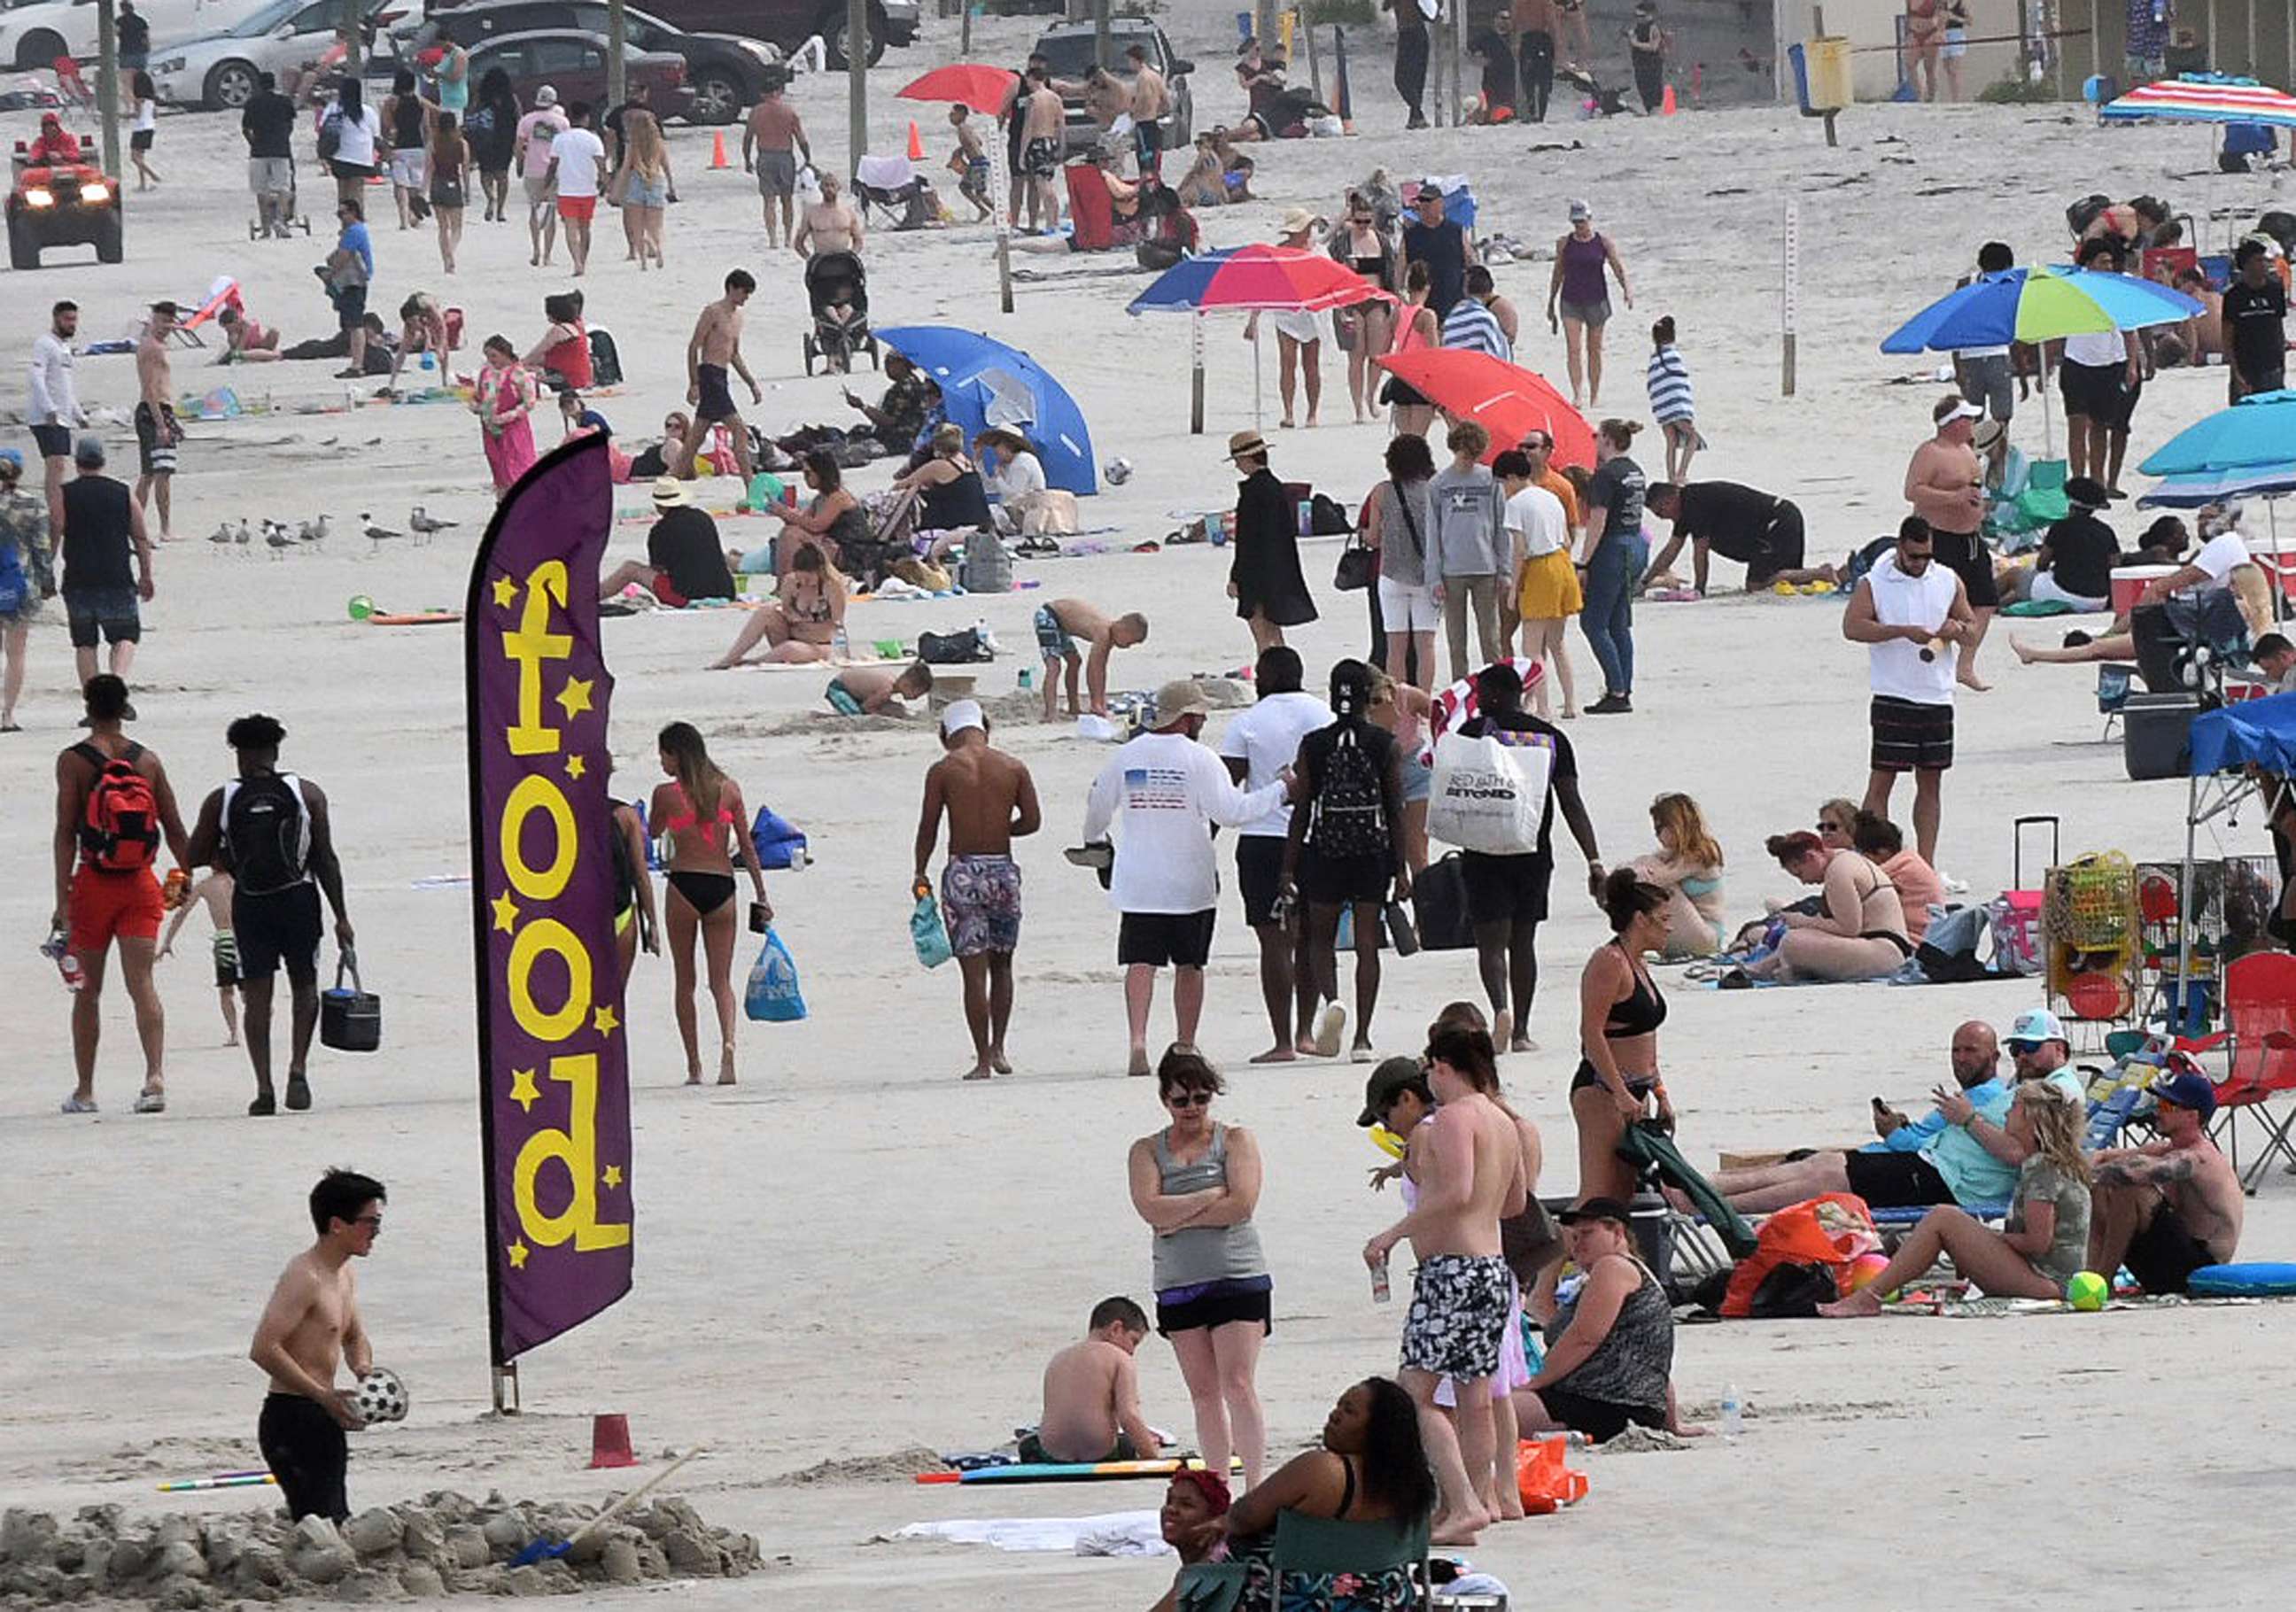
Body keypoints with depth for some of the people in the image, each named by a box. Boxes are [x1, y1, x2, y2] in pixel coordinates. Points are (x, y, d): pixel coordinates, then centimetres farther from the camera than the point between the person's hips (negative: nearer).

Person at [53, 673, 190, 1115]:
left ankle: (84, 1090, 17)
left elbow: (66, 832, -10)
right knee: (141, 982, -3)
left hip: (94, 884, -2)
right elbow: (174, 828, 7)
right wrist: (187, 878, 19)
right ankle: (155, 1074, -22)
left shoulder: (74, 761, -6)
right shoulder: (147, 760, 4)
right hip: (140, 884, 2)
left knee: (88, 989, 10)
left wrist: (63, 899, -11)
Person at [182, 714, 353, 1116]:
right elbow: (326, 860, -1)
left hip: (249, 903, 0)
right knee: (304, 986, 15)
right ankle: (298, 1067, -5)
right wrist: (340, 917, 3)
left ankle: (264, 1087, -3)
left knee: (257, 996, 5)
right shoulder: (307, 794, 1)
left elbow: (195, 857, 3)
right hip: (298, 898, 0)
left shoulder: (221, 801, 0)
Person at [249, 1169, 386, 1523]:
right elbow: (264, 1349, -24)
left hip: (322, 1421, 10)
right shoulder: (303, 1277, -16)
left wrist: (363, 1368, 7)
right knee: (321, 1524, -16)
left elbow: (356, 1337, 31)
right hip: (293, 1419, -10)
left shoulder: (343, 1277, 15)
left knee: (336, 1524, 10)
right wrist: (324, 1395, -24)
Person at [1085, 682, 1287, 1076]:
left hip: (1138, 882, 2)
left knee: (1140, 963, -1)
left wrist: (1094, 843, 35)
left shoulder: (1126, 755, 3)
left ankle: (1138, 1040, -19)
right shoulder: (1199, 759, -10)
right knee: (1189, 965, 11)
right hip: (1191, 881, -2)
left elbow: (1098, 808, 14)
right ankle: (1186, 1046, 17)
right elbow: (1231, 811, -13)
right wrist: (1278, 789, -1)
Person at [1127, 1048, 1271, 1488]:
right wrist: (1212, 1196, -10)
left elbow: (1241, 1205, -10)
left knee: (1238, 1386, -11)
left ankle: (1255, 1486, -11)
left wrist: (1181, 1218, -8)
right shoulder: (1147, 1151, 9)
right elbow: (1151, 1209, -8)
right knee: (1204, 1393, 6)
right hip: (1178, 1284, 3)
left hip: (1238, 1277, -3)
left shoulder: (1235, 1140, 3)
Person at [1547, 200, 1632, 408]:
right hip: (1570, 301, 1)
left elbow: (1618, 266, -6)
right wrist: (1551, 303, 16)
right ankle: (1577, 395, -18)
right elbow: (1558, 274, 12)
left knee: (1594, 350, 8)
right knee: (1574, 348, -12)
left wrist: (1626, 288, -24)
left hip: (1596, 301, -1)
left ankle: (1594, 395, 19)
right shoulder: (1564, 243, 4)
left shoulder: (1604, 243, -1)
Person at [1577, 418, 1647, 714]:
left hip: (1613, 549, -9)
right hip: (1637, 545, 9)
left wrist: (1584, 562, -15)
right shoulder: (1635, 472, 11)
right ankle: (1624, 690, 11)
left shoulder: (1606, 475, -16)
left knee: (1593, 623, -3)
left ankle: (1617, 692, -8)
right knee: (1619, 623, 13)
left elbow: (1598, 523, -18)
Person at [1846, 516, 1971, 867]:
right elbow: (1852, 627, -15)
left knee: (1930, 783, 7)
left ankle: (1926, 865, 12)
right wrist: (1904, 632, -22)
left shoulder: (1949, 582, 9)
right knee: (1881, 781, -6)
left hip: (1937, 697, 4)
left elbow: (1971, 624, 17)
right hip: (1893, 697, -4)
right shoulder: (1874, 584, -3)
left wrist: (1958, 630, -8)